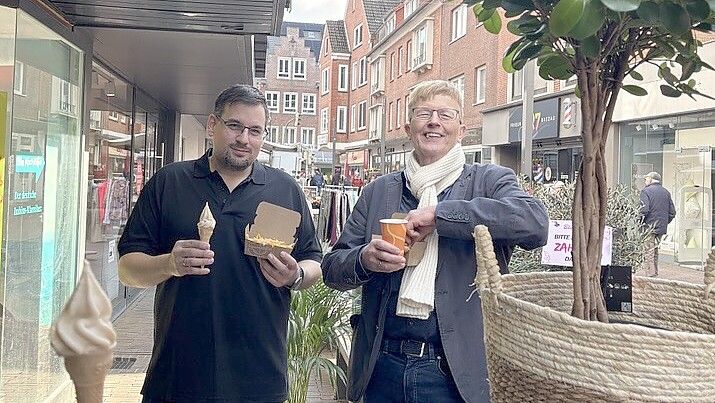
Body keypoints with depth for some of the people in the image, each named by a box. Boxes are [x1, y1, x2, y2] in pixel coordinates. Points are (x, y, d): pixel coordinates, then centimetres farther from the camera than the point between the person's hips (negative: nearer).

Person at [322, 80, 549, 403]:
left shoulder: (490, 181, 1)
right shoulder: (377, 192, 8)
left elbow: (536, 222, -19)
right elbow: (332, 268, 9)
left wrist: (437, 213, -21)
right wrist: (364, 258, -14)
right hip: (382, 367, 3)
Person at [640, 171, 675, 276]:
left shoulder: (646, 191, -7)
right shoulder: (666, 192, 13)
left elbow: (644, 210, -18)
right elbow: (672, 212, 11)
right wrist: (665, 222, 19)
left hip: (649, 226, -7)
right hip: (662, 227, 7)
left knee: (649, 251, -5)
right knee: (655, 250, 17)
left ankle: (650, 274, -8)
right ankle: (655, 273, 21)